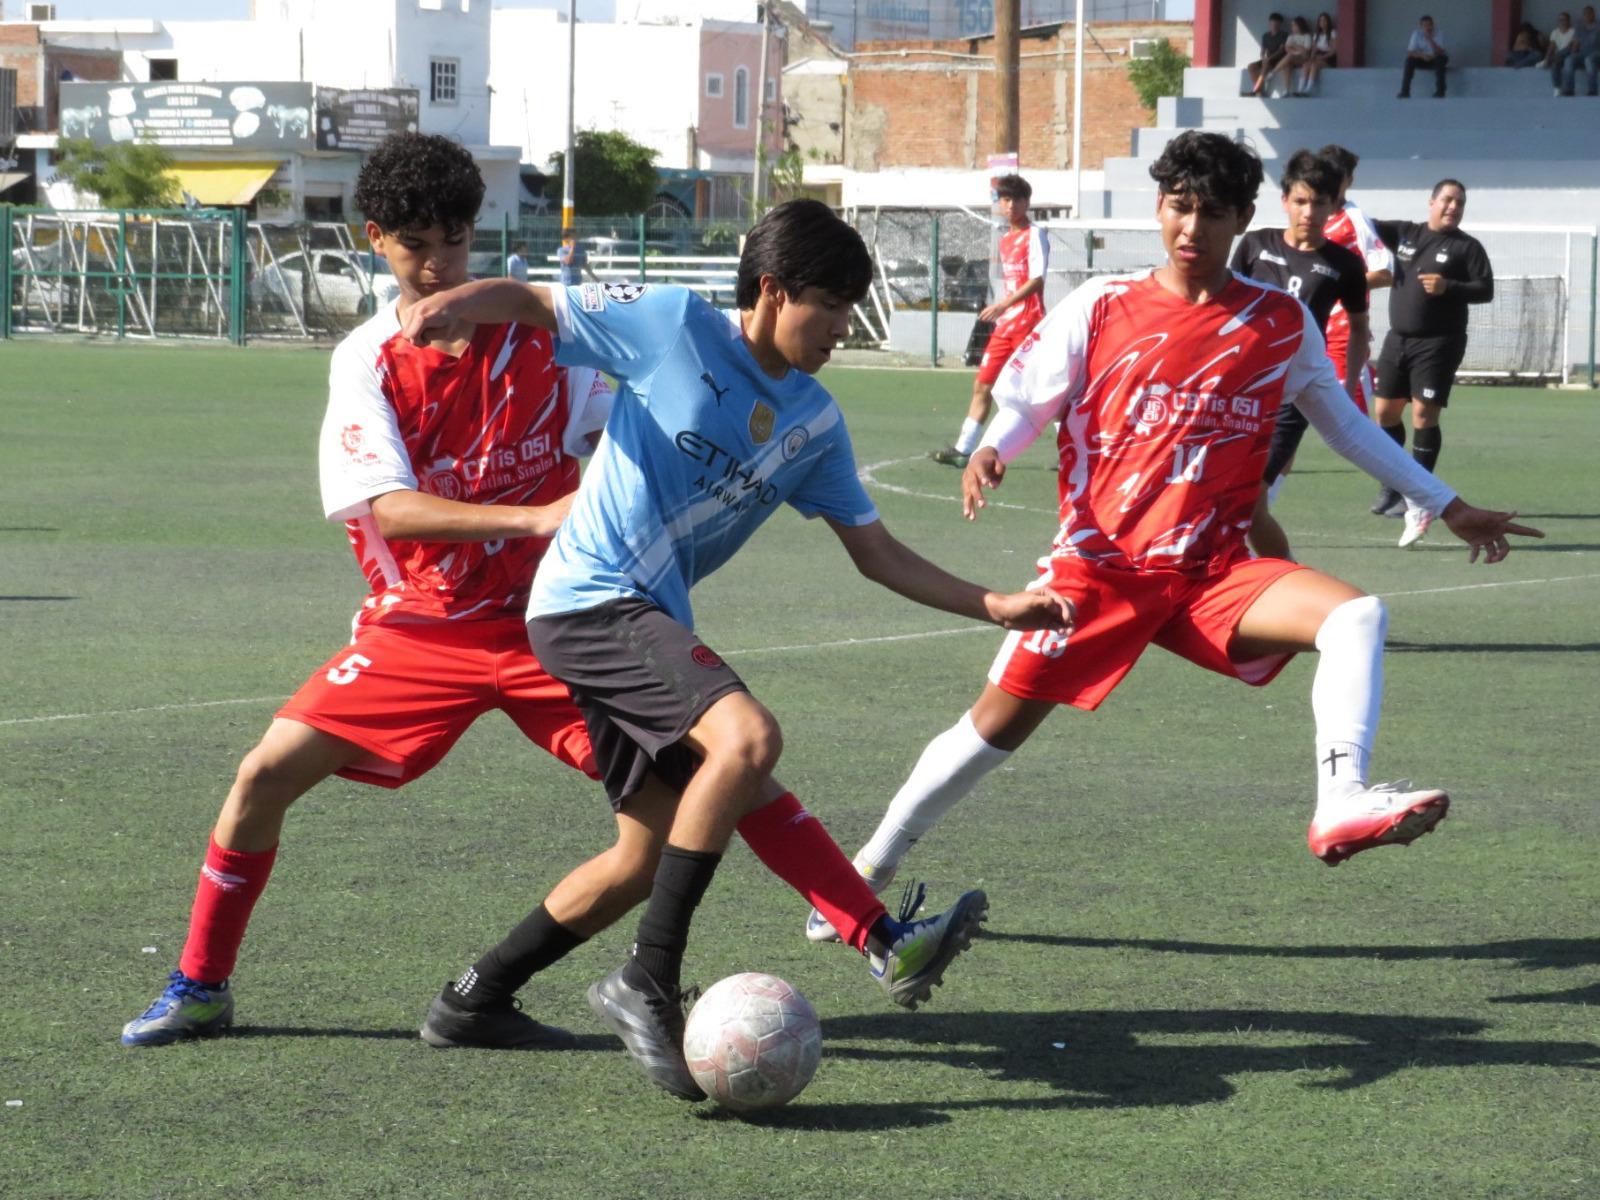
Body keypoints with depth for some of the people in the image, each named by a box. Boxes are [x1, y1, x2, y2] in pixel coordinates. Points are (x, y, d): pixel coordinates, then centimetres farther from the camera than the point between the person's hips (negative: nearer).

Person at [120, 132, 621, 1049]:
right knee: (266, 775, -8)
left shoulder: (540, 327, -3)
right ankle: (201, 988, 11)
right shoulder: (367, 361, -3)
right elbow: (389, 507, -15)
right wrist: (533, 517, -26)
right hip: (421, 624, 0)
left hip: (546, 621, 0)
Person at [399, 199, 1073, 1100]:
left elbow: (876, 551, 16)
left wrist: (996, 608, 9)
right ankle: (647, 985, -22)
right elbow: (532, 304, -2)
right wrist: (453, 303, -24)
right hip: (591, 602, -8)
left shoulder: (815, 422, 11)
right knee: (749, 736, -24)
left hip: (654, 622, 8)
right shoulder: (674, 326, -7)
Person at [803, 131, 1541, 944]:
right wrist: (988, 453, -17)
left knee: (1356, 614, -24)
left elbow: (1344, 424, 18)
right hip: (1100, 564, -1)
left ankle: (1341, 801, -38)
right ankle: (868, 872, 15)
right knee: (997, 725, -2)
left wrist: (1449, 506, 19)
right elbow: (1024, 404, 6)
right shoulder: (1100, 309, 0)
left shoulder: (1282, 323, 5)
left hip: (1213, 577, 2)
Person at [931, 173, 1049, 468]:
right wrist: (1000, 313, 18)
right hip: (1005, 325, 8)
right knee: (982, 386, 8)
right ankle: (963, 449, 14)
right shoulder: (1005, 239, 16)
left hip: (1028, 323, -8)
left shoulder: (1034, 235, -9)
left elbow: (1037, 280, -19)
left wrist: (1003, 305, -27)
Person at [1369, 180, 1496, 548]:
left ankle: (1419, 498, -8)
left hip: (1438, 343, -5)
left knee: (1424, 415, -12)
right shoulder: (1404, 233, 10)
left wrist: (1448, 287, -21)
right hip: (1398, 339, 5)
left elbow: (1485, 290, -5)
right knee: (1386, 411, 10)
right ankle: (1392, 488, 26)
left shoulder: (1467, 247, -1)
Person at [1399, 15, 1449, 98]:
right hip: (1422, 61, 1)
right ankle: (1405, 91, -29)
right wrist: (1422, 55, -35)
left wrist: (1430, 40, -37)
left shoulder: (1439, 34, -15)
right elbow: (1410, 52, -17)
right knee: (1410, 60, -28)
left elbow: (1440, 52, -26)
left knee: (1442, 58, -34)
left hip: (1435, 61, -1)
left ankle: (1440, 91, -34)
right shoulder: (1416, 34, -12)